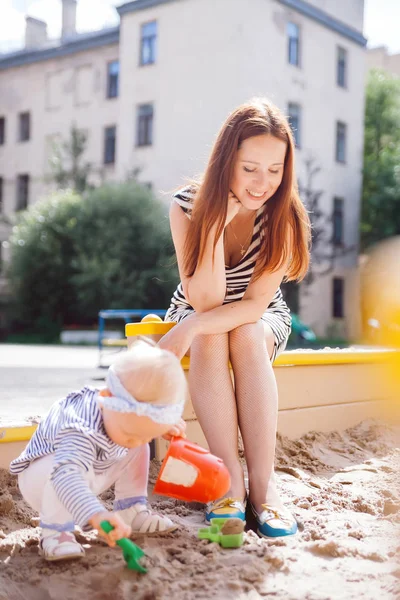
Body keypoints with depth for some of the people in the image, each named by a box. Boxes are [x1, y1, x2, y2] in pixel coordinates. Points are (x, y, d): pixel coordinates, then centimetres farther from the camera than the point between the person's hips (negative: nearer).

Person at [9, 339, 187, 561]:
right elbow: (66, 475, -61)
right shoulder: (82, 431, -45)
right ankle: (55, 531, -21)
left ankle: (132, 511, 5)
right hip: (40, 477, -8)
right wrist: (95, 515, -76)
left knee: (139, 450, -1)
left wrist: (167, 425, -10)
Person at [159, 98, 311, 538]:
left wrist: (190, 328, -37)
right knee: (210, 340, -34)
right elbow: (204, 302, -27)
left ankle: (263, 483, -34)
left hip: (262, 321, 0)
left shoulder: (285, 215, -21)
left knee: (247, 336, -34)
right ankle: (231, 483, -35)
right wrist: (218, 221, -37)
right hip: (197, 319, 0)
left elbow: (257, 303, -22)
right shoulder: (187, 206, -21)